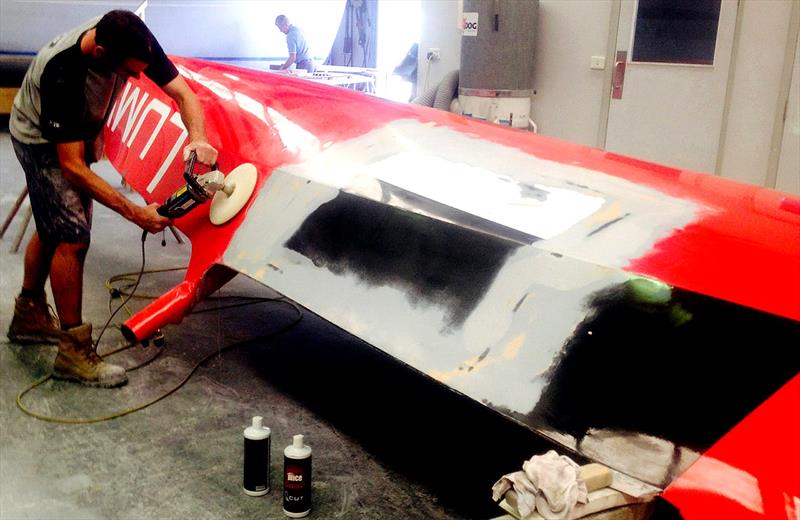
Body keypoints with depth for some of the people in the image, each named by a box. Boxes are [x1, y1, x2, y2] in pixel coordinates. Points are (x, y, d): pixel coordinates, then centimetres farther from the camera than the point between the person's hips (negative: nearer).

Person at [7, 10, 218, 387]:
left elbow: (181, 92, -19)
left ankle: (29, 315, 38)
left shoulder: (133, 41, -26)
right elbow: (71, 166, -36)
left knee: (53, 226, 19)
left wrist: (198, 139, -40)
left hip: (79, 132, 7)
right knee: (72, 237, -15)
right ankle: (73, 351, -4)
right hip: (41, 141, -7)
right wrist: (135, 213, -40)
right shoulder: (63, 72, -40)